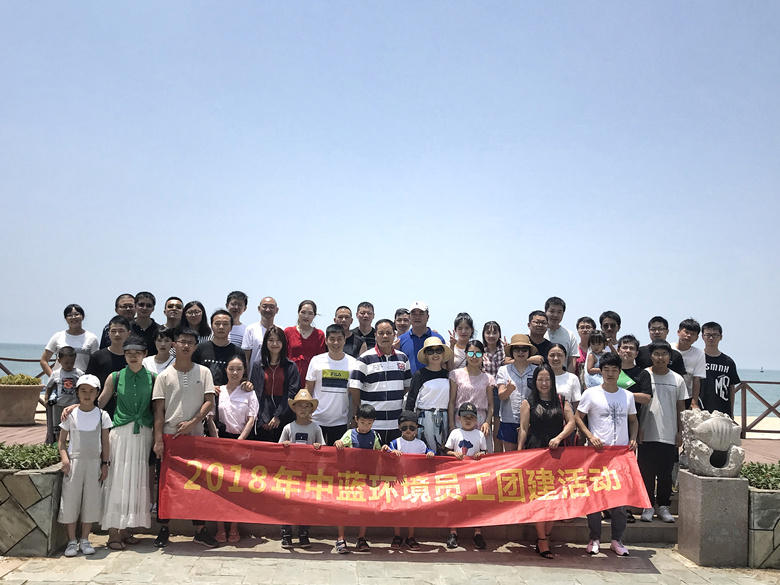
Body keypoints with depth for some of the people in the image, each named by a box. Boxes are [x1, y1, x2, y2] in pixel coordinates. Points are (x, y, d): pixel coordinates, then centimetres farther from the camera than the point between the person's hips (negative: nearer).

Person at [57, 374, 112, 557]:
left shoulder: (102, 415, 3)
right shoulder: (70, 415, 1)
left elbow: (105, 442, 6)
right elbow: (62, 441, 5)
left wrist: (105, 464, 1)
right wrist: (65, 459, -10)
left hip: (94, 462, 1)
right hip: (74, 462, -1)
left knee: (91, 501, 3)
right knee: (70, 500, -1)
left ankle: (84, 540, 15)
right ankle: (71, 541, 10)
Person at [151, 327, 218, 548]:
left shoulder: (203, 372, 4)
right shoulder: (165, 376, 3)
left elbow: (209, 402, 0)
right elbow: (158, 410, 0)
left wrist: (192, 422, -13)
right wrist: (158, 440, -7)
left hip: (195, 435, 0)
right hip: (170, 435, 0)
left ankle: (200, 530, 12)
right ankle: (164, 528, 17)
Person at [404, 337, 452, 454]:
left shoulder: (447, 374, 10)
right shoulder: (419, 375, -3)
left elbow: (450, 400, 15)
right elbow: (411, 400, -3)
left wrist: (451, 423, 13)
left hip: (444, 418, 4)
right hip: (424, 417, -4)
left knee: (443, 452, 5)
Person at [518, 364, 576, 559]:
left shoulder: (561, 401, 12)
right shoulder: (529, 402, 7)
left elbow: (571, 422, 5)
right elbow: (523, 429, 4)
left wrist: (559, 437, -11)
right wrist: (519, 452, -2)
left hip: (556, 452, 2)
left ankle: (546, 535, 14)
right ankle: (542, 540, 2)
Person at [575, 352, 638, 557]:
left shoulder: (627, 395, 9)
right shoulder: (591, 393, -1)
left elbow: (633, 420, 18)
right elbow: (577, 417, 0)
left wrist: (633, 439, 1)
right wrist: (590, 436, -13)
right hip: (597, 451, -3)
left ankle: (617, 540, 16)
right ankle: (594, 539, 11)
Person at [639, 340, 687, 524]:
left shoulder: (677, 380, 7)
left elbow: (681, 408, 11)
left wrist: (680, 432, 6)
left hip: (669, 435, 2)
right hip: (647, 434, -2)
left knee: (666, 473, 7)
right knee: (646, 472, 3)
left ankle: (664, 507, 18)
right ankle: (648, 507, 13)